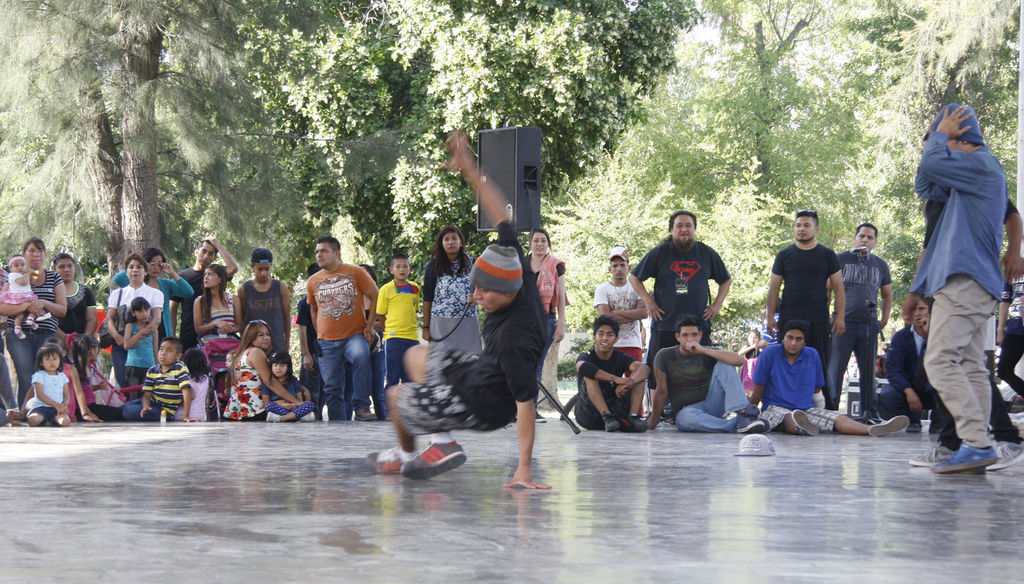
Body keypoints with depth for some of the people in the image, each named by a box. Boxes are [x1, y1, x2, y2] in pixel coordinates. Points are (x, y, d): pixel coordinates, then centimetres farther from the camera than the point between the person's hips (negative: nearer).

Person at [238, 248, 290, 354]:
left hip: (277, 345, 0)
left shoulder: (281, 288, 5)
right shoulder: (244, 289, 4)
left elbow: (287, 317, 9)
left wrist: (287, 345, 6)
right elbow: (240, 320, 9)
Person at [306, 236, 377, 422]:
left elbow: (375, 297, 4)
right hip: (327, 342, 4)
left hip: (355, 335, -4)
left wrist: (370, 325, -3)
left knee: (361, 356, -37)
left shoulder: (356, 272, 1)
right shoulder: (313, 281, 11)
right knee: (333, 388, 2)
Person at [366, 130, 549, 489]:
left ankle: (405, 455, 48)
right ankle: (443, 443, 14)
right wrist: (469, 169, -4)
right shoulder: (521, 275, -17)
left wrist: (524, 469, -38)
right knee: (416, 356, 28)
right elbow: (501, 217, -6)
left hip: (480, 406, -9)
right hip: (478, 371, 9)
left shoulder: (514, 337, -38)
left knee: (397, 396, 16)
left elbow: (525, 402, -38)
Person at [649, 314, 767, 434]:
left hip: (712, 406, 2)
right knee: (686, 417, -40)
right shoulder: (665, 356, 0)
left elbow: (739, 360, -16)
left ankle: (741, 413, -33)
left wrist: (703, 350, -20)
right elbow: (661, 391, 2)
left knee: (723, 365, -16)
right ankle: (737, 425, -38)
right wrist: (653, 422, 3)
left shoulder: (707, 354, 2)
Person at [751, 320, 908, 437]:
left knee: (839, 419, -23)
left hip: (806, 408, 5)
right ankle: (801, 427, -79)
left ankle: (871, 429, -48)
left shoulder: (812, 355, 11)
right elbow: (758, 389, 2)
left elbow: (817, 388, 18)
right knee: (790, 420, -43)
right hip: (775, 407, -5)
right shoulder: (770, 353, -1)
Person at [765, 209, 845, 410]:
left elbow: (838, 287, 8)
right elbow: (774, 287, 11)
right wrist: (770, 316, 3)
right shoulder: (784, 255, 10)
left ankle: (830, 409, 0)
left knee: (822, 366, -2)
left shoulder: (827, 255, 8)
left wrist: (840, 317, -1)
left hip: (819, 320, -1)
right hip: (789, 318, 1)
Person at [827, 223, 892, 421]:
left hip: (869, 326, 3)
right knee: (835, 369, -6)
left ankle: (870, 413, 12)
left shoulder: (880, 265, 15)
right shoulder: (840, 259, 4)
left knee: (868, 372, 7)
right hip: (844, 323, -3)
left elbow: (887, 296, 25)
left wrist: (884, 321, 15)